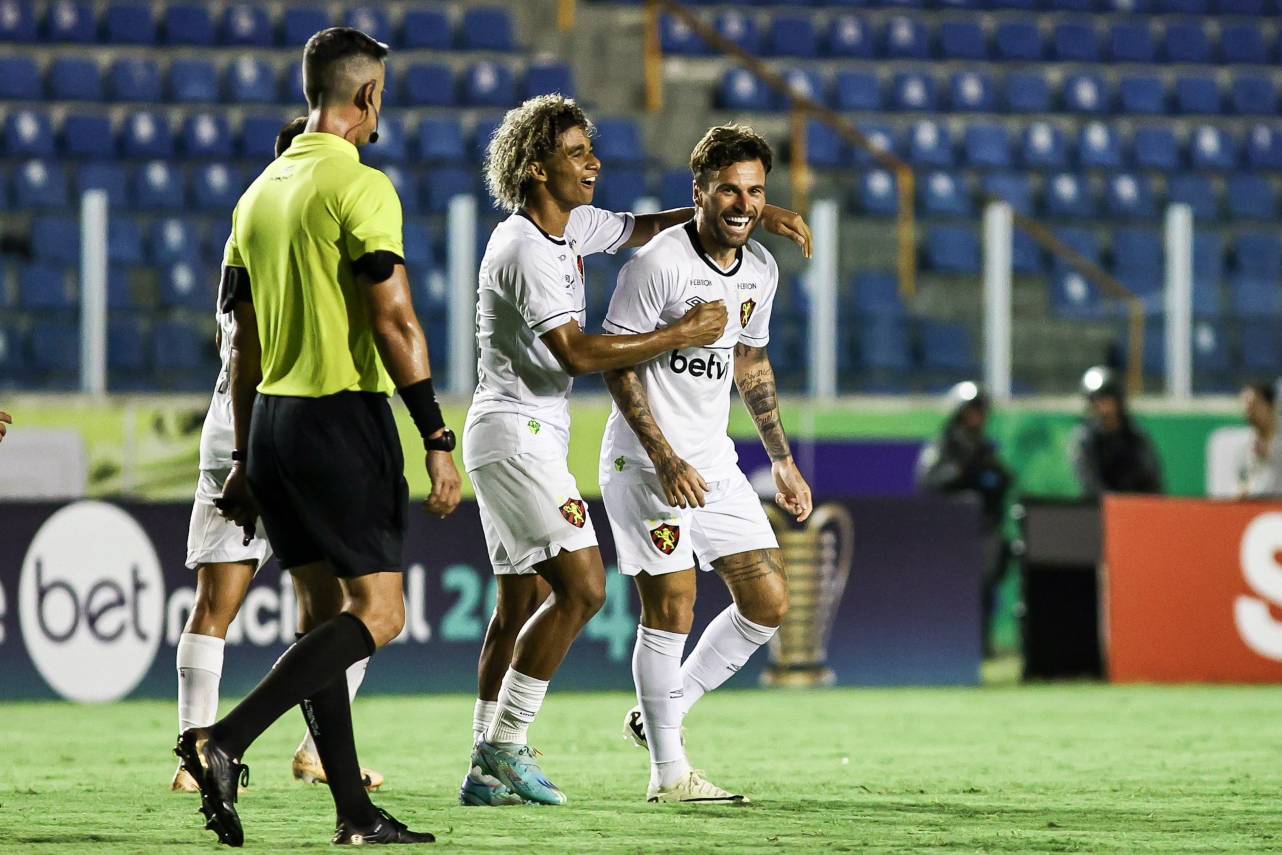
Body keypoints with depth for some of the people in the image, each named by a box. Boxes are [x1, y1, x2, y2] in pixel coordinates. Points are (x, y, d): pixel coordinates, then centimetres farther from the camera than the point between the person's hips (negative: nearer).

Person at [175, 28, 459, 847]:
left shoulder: (263, 191, 12)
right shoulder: (360, 187, -11)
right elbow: (394, 321, -17)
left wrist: (245, 459, 21)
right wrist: (439, 440, -15)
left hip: (273, 416, 8)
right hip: (344, 417, -8)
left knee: (327, 613, 12)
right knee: (378, 614, -6)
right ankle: (225, 741, -19)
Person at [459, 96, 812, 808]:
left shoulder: (572, 226, 11)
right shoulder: (524, 249, -18)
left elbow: (642, 228, 26)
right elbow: (577, 353, -25)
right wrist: (682, 334, -20)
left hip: (527, 438, 10)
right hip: (517, 433, -10)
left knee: (524, 601, 9)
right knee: (581, 587, -16)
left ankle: (486, 770, 9)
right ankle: (506, 746, -13)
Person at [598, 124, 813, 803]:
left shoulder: (760, 270, 6)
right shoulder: (658, 263, -17)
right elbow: (616, 365, -16)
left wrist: (781, 458, 20)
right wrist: (666, 460, -22)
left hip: (715, 461, 7)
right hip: (646, 461, -7)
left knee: (769, 603, 4)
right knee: (671, 608, -9)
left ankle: (660, 714, 18)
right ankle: (669, 770, 0)